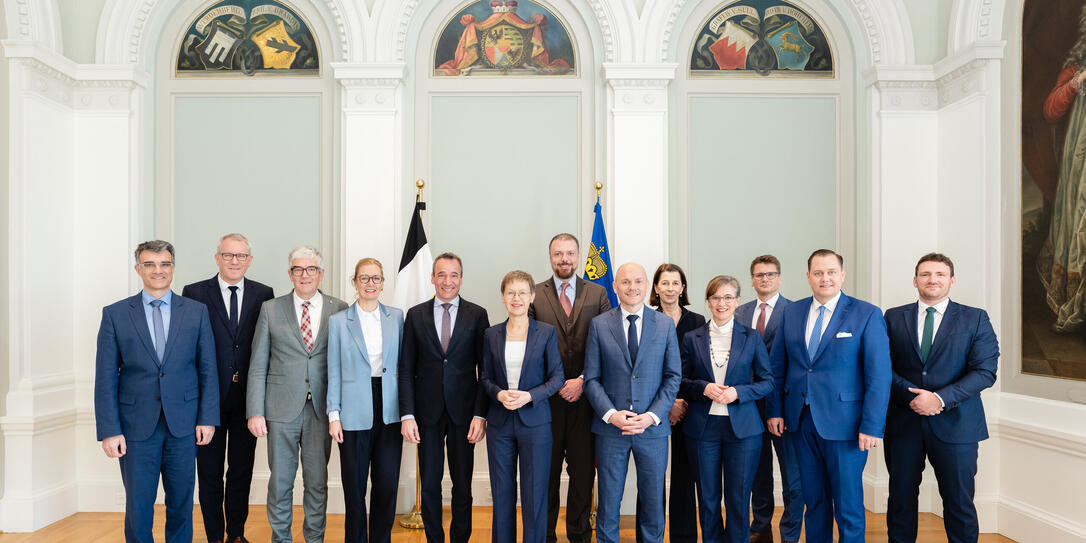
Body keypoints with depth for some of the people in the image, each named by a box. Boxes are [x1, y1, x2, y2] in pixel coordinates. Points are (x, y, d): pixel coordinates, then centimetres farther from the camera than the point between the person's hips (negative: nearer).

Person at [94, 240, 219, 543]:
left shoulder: (197, 312, 4)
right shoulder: (115, 314, 2)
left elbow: (208, 370, 3)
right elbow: (105, 377, 0)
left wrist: (207, 418, -2)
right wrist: (109, 430, -6)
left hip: (183, 423, 1)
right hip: (136, 424, -1)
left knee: (181, 501, 10)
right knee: (138, 504, 7)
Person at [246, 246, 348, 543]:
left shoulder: (339, 310, 3)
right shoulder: (271, 309, 4)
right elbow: (257, 366, 3)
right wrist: (255, 412, -3)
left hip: (321, 409, 0)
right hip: (282, 409, 0)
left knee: (318, 481, 10)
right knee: (280, 481, 9)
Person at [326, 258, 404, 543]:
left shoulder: (396, 317, 7)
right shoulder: (338, 321, 2)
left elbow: (402, 364, 9)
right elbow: (334, 372, 3)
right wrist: (334, 414, -3)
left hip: (389, 410, 2)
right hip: (355, 412, -1)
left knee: (387, 484, 4)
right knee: (355, 486, 6)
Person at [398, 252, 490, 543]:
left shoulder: (477, 315, 1)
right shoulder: (415, 315, 4)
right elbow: (406, 369, 3)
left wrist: (481, 414, -9)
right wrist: (407, 415, -5)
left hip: (463, 411, -1)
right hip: (428, 412, 1)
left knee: (463, 484, 9)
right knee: (429, 485, 10)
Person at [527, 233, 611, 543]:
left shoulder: (597, 294, 6)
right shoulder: (534, 295, 4)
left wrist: (583, 381, -9)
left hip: (584, 395, 1)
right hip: (546, 398, 0)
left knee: (583, 470, 7)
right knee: (546, 472, 8)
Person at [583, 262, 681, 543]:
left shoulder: (665, 325, 3)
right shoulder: (599, 325, 0)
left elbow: (673, 377, 3)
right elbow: (591, 378, 0)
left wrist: (652, 416, -9)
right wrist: (611, 414, -13)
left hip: (653, 427, 1)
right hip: (610, 428, -1)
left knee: (653, 501, 11)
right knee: (608, 502, 10)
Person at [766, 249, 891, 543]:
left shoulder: (867, 314, -5)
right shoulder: (791, 312, 7)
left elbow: (879, 375, -8)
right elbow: (777, 365, 11)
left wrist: (871, 426, -13)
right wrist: (775, 409, 5)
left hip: (844, 424, -4)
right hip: (801, 420, 4)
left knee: (848, 504, 5)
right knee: (813, 499, 15)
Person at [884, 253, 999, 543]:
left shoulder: (975, 319, 2)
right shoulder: (894, 318, 6)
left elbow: (985, 371, -6)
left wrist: (940, 398, -17)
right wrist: (911, 396, -15)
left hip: (954, 422, -1)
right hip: (903, 421, 1)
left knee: (959, 502, 6)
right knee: (901, 498, 10)